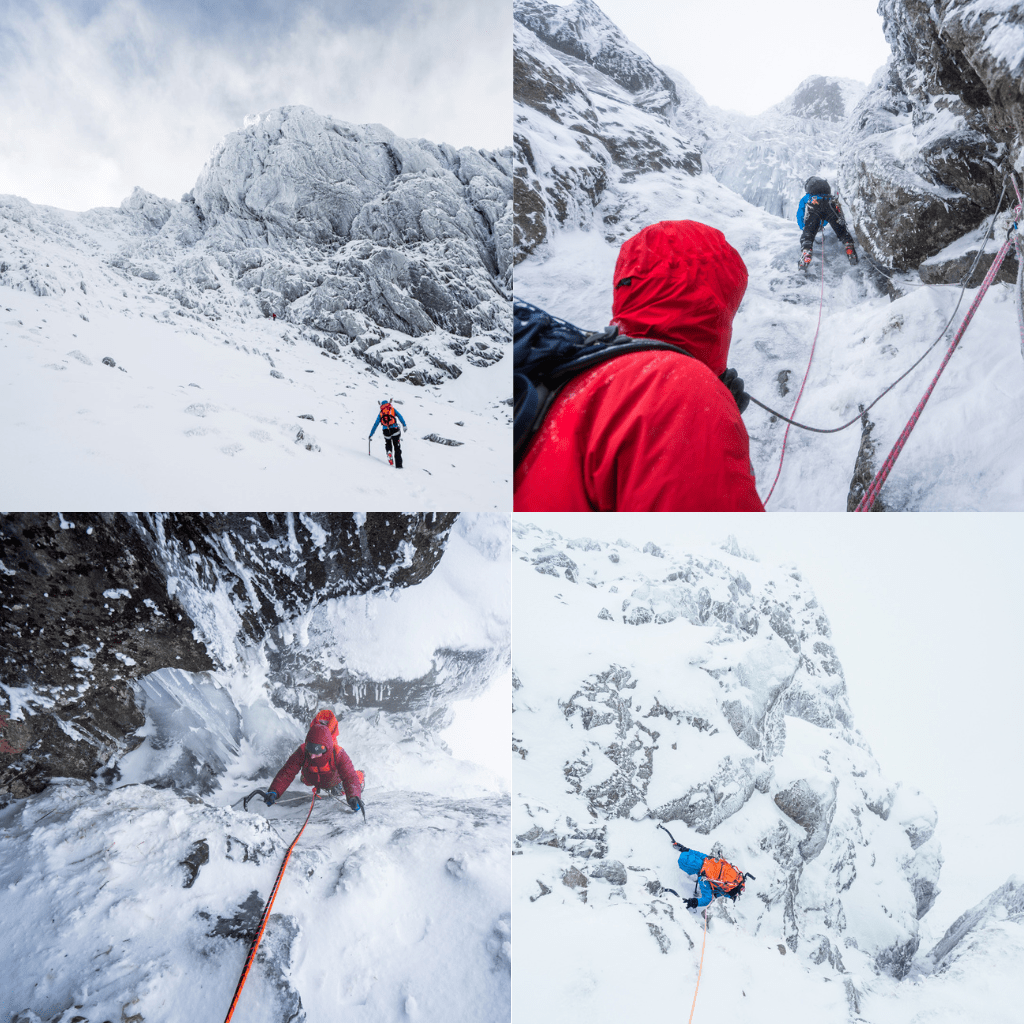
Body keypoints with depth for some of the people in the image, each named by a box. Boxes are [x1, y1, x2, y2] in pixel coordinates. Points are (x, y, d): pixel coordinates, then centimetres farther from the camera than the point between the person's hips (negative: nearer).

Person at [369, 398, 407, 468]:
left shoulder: (380, 413, 17)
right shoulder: (392, 409, 13)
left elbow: (375, 424, 17)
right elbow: (399, 416, -3)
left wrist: (371, 435, 22)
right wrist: (404, 425, -11)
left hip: (386, 431, 2)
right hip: (394, 430, -2)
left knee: (388, 444, 29)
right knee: (397, 447, 5)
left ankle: (389, 452, -2)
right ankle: (398, 464, -4)